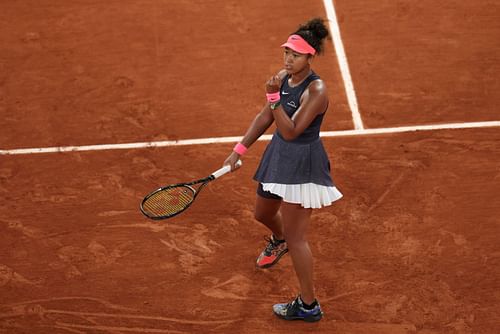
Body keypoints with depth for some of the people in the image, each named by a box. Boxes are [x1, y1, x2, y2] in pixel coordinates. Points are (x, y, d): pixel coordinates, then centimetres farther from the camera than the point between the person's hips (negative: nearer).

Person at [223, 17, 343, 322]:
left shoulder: (316, 91, -26)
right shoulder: (284, 77, -2)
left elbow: (291, 131, -29)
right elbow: (265, 118, 8)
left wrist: (274, 96, -34)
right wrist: (239, 150, 8)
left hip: (303, 163, -8)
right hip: (279, 155, 8)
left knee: (295, 237, -5)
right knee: (263, 214, 29)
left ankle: (309, 306, 6)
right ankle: (278, 242, 66)